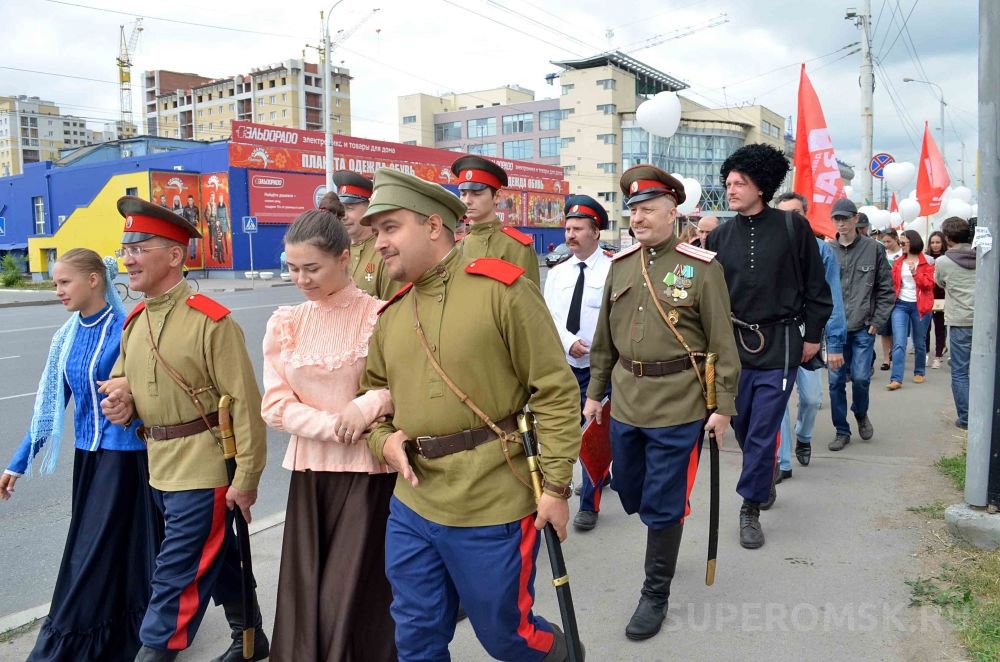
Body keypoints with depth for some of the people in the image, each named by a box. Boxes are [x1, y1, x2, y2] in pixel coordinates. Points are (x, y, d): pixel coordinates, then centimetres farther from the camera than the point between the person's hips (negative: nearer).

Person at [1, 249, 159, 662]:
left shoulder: (126, 330, -14)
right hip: (88, 454, 7)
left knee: (93, 551, 1)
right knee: (89, 547, 16)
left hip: (124, 453, -7)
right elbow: (49, 405, 11)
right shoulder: (66, 337, 5)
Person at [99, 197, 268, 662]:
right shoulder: (134, 320, 8)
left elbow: (245, 404, -19)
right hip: (160, 469, 8)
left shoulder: (211, 321, -18)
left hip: (203, 471, -8)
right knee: (219, 558, 21)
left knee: (176, 576, -1)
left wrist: (246, 479, -18)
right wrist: (121, 401, -4)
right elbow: (121, 380, 21)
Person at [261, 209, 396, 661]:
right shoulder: (285, 324, 4)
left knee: (353, 596, 0)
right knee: (302, 594, 9)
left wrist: (369, 405, -21)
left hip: (367, 469, -4)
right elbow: (275, 405, 1)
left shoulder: (381, 316, -8)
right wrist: (333, 425, -13)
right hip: (308, 469, 4)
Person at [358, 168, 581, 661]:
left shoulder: (502, 288, -11)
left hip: (493, 510, -6)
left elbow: (556, 390, -11)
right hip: (411, 507, 6)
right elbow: (372, 392, 20)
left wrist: (555, 484, -13)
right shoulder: (391, 313, 9)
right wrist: (383, 439, -1)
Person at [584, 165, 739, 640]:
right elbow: (605, 338, 12)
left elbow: (722, 343, -7)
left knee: (663, 505, 4)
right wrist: (595, 392, 13)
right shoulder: (620, 265, 6)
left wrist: (724, 406, -8)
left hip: (678, 406, -5)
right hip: (625, 402, 5)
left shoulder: (702, 266, -8)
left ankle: (656, 594, 22)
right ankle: (664, 541, 47)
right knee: (630, 493, 18)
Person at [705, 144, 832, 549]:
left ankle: (750, 507, 15)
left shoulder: (793, 227, -4)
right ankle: (766, 475, 41)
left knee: (762, 432, 0)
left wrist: (812, 335, 2)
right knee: (741, 425, 13)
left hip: (779, 345, -3)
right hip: (734, 344, 3)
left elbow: (815, 287, 2)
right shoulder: (720, 237, 2)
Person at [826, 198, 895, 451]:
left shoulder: (874, 249, 0)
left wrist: (877, 321, -3)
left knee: (860, 377, -5)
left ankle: (861, 414, 27)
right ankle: (842, 431, 18)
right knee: (836, 381, 4)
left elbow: (886, 289, 3)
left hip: (863, 328, -1)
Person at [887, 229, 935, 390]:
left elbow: (929, 284, -8)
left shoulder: (926, 262, -2)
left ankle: (919, 372, 31)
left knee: (919, 343, 11)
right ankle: (896, 379, -14)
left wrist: (915, 273, -19)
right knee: (898, 343, -9)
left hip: (919, 305, -2)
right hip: (900, 305, 2)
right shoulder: (898, 262, 9)